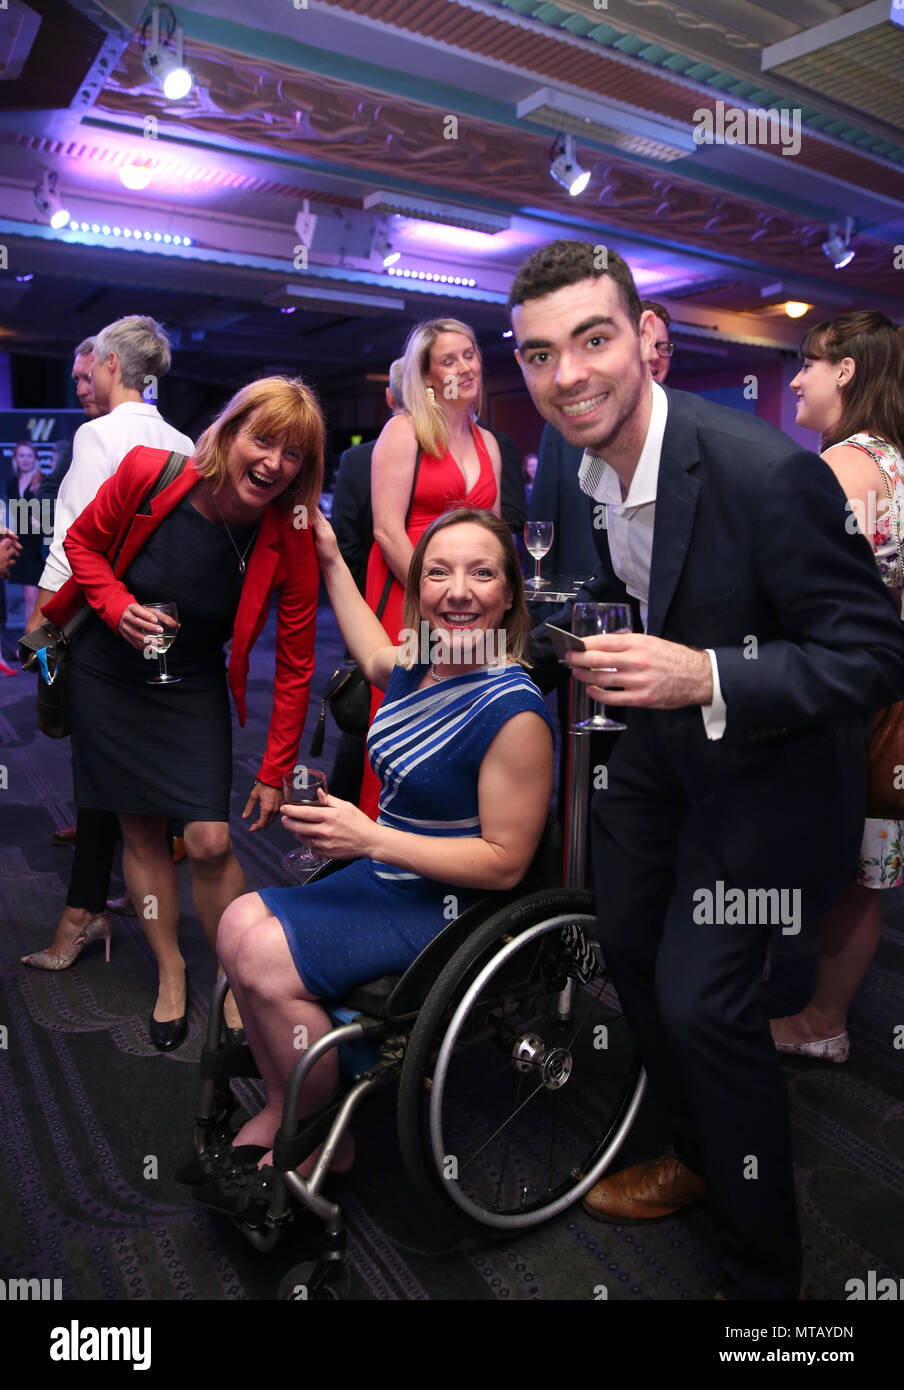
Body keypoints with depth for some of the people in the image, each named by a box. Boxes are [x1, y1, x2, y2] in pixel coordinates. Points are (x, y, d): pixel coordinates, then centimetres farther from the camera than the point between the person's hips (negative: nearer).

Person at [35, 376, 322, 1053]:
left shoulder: (290, 542, -20)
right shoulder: (148, 473, -20)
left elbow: (295, 664, -13)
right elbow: (83, 540, -1)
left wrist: (275, 772, -11)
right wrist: (118, 605, -21)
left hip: (192, 689, -1)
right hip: (106, 674, 1)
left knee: (211, 841, -8)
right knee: (141, 830, 8)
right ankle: (171, 971, 29)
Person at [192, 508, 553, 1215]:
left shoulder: (513, 711, -24)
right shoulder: (421, 665, 1)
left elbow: (505, 862, -22)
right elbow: (374, 657, 28)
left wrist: (369, 838, -24)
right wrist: (332, 561, 30)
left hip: (446, 908, -8)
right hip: (385, 876, 9)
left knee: (267, 961, -17)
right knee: (242, 924, -2)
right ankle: (282, 1108, 15)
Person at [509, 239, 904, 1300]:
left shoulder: (767, 471, -31)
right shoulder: (589, 466, -6)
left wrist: (704, 677, -38)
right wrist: (593, 636, -4)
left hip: (766, 762, -7)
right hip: (659, 739, 8)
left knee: (702, 997, -9)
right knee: (629, 949, 17)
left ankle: (762, 1268, 20)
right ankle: (696, 1155, 45)